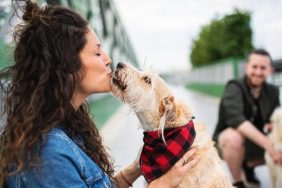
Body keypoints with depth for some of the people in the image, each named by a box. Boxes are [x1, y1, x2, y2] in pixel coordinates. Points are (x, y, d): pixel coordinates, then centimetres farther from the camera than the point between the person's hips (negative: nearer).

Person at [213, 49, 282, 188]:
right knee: (234, 136, -37)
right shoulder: (235, 87, -19)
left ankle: (249, 165, 14)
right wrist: (268, 145, -43)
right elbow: (236, 119, -35)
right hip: (225, 143, -6)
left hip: (254, 144, 6)